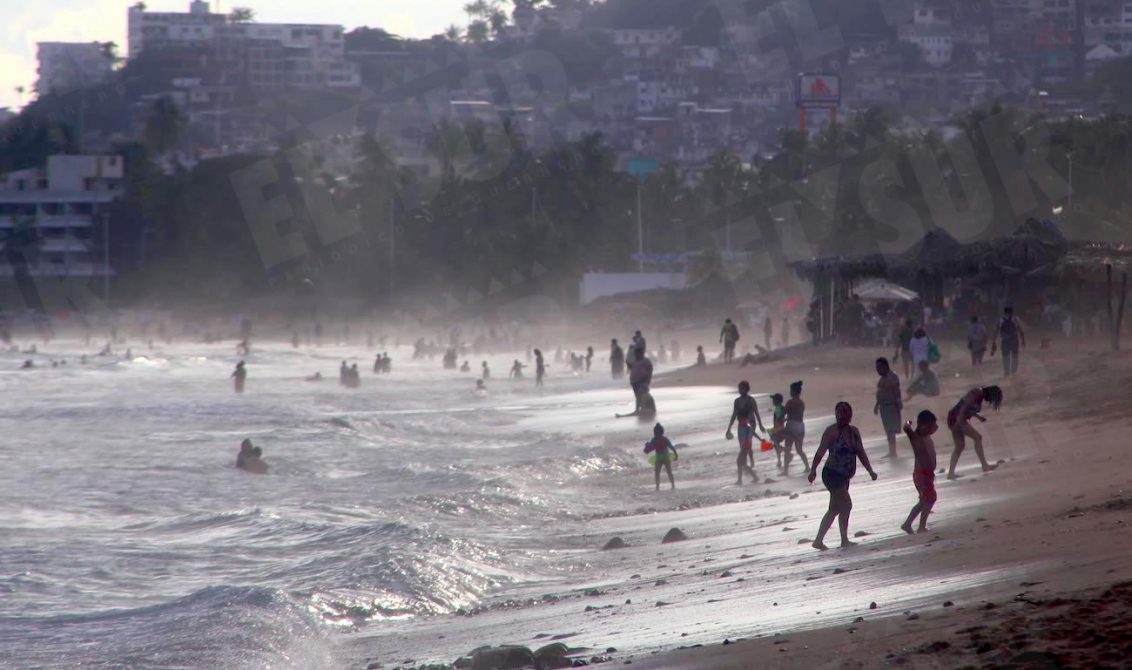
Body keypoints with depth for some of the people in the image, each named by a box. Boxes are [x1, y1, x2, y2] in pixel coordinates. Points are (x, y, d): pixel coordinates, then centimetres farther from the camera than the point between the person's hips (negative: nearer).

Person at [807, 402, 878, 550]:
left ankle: (818, 541, 19)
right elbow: (821, 452, -16)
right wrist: (813, 470, -25)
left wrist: (870, 471, 9)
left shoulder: (854, 432, 9)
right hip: (832, 475, -8)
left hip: (844, 477, 8)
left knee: (834, 510, 13)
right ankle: (844, 540, -5)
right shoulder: (832, 431, -11)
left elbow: (861, 454, 14)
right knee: (846, 505, -13)